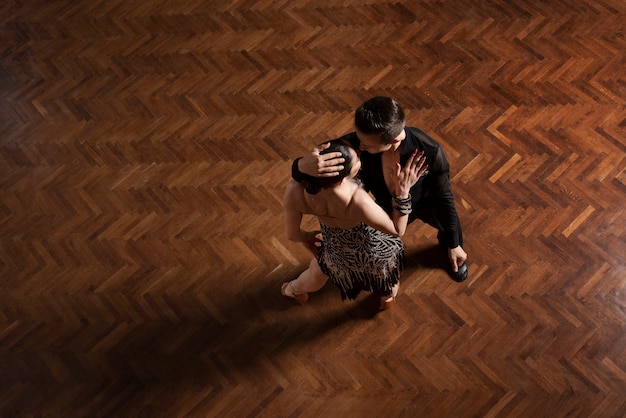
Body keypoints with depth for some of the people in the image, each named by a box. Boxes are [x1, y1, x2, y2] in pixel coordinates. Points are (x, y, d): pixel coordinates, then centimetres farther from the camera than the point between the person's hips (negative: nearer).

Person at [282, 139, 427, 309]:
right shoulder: (359, 202, -46)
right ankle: (388, 297, 69)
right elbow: (397, 229, -26)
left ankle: (294, 290, 70)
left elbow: (292, 234, -14)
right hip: (375, 251, -2)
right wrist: (402, 190, -34)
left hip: (335, 252, 3)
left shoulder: (294, 191, -36)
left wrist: (305, 236, 8)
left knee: (317, 272, 38)